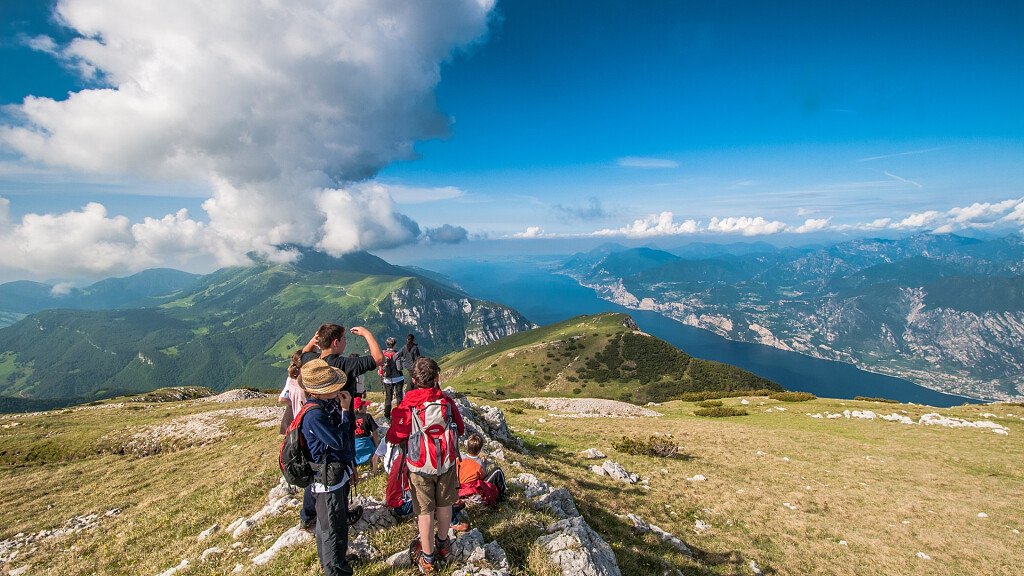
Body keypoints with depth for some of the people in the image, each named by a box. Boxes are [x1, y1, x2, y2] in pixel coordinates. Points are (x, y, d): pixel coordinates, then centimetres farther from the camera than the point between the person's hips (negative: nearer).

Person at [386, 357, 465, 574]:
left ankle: (427, 557, 27)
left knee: (425, 511, 12)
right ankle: (443, 544, 41)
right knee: (444, 505, 21)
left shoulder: (407, 406, -16)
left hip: (420, 466, -2)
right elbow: (460, 429, 4)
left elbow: (394, 437, -9)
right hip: (447, 463, 3)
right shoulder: (447, 402, -8)